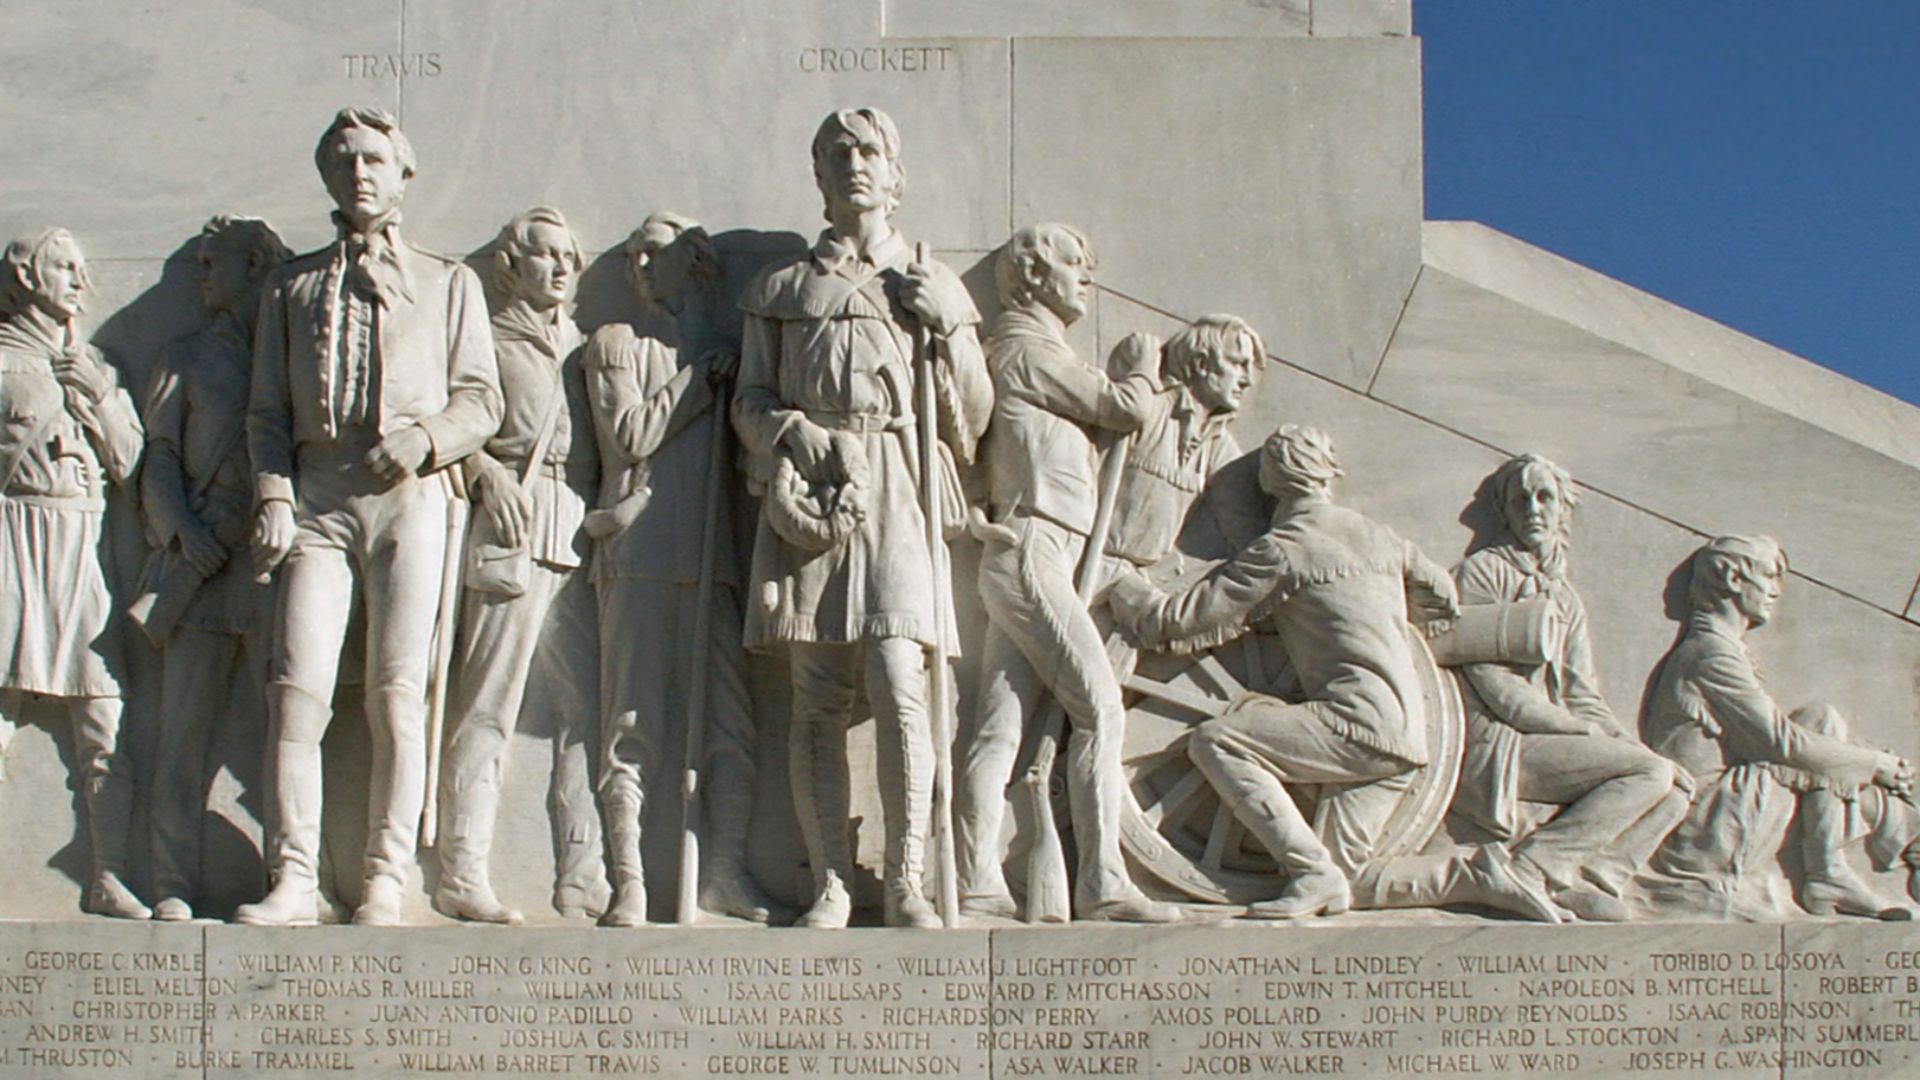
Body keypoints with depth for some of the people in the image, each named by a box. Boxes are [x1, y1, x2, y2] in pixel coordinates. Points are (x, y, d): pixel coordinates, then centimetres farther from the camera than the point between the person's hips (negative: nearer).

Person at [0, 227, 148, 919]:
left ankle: (108, 878, -2)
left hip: (82, 549, 5)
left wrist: (102, 400, 2)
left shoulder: (93, 365, 22)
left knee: (105, 720, -3)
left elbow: (127, 462, 13)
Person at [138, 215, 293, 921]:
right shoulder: (187, 360, 19)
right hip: (201, 564, 1)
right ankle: (174, 888, -1)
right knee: (183, 729, -3)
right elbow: (160, 459, 13)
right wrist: (181, 529, -6)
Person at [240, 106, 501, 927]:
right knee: (296, 691, -9)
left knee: (397, 696, -5)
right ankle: (294, 881, -6)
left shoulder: (447, 283, 16)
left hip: (407, 500, -1)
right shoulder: (293, 285, 18)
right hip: (316, 503, 1)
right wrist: (272, 497, -2)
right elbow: (267, 410, 14)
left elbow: (481, 400, 9)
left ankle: (384, 882, -1)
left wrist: (424, 440, -10)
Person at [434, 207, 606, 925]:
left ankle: (582, 875, 0)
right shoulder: (488, 340, 9)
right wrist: (488, 474, -16)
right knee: (488, 704, -8)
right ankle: (462, 872, -7)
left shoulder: (585, 348, 25)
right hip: (512, 526, -5)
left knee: (589, 707, -2)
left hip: (581, 534, 5)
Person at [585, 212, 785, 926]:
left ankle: (725, 872, 3)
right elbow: (631, 434, -3)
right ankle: (628, 880, -7)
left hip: (715, 557, 4)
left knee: (730, 720, -1)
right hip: (640, 553, -4)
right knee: (634, 721, -7)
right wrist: (700, 379, -3)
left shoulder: (724, 348, 22)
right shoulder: (615, 344, 11)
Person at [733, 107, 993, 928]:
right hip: (809, 495, 1)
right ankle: (831, 884, 2)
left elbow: (970, 423, 14)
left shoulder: (934, 289, 17)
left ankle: (906, 882, -10)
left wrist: (948, 330, 1)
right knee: (817, 699, -3)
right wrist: (791, 430, -7)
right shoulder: (782, 289, 17)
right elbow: (749, 403, 14)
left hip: (896, 497, -1)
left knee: (898, 686, -14)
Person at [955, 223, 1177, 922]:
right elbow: (1122, 408, -3)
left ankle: (978, 884, -4)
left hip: (1027, 560, 10)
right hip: (1032, 552, -10)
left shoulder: (1034, 350, 27)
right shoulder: (1028, 347, -5)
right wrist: (1144, 371, 15)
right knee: (1100, 707, -14)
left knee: (1002, 727, 1)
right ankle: (1103, 884, -18)